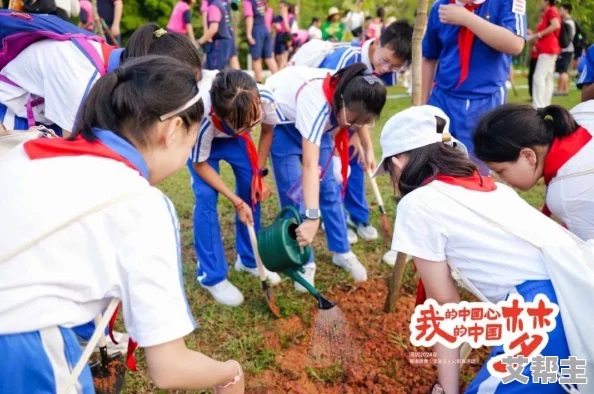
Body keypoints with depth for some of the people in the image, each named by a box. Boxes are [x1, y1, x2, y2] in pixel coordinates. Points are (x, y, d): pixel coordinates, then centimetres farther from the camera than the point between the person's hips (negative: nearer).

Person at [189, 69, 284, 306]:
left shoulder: (264, 99, -36)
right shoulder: (203, 119, -44)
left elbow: (267, 130, -11)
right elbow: (200, 164, -24)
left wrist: (259, 173, -12)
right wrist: (236, 202, -24)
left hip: (233, 135, 4)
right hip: (203, 138, -3)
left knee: (252, 188, -4)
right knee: (207, 196, -17)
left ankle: (249, 259, 17)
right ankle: (212, 276, -1)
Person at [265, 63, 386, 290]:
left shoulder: (354, 97, -25)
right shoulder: (316, 101, -44)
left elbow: (360, 120, 3)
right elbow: (310, 165, -49)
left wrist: (368, 149, 14)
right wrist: (312, 218, -54)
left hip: (315, 122, 5)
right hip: (282, 121, -5)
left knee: (329, 189, 3)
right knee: (294, 193, -8)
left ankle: (342, 252, 18)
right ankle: (303, 263, 6)